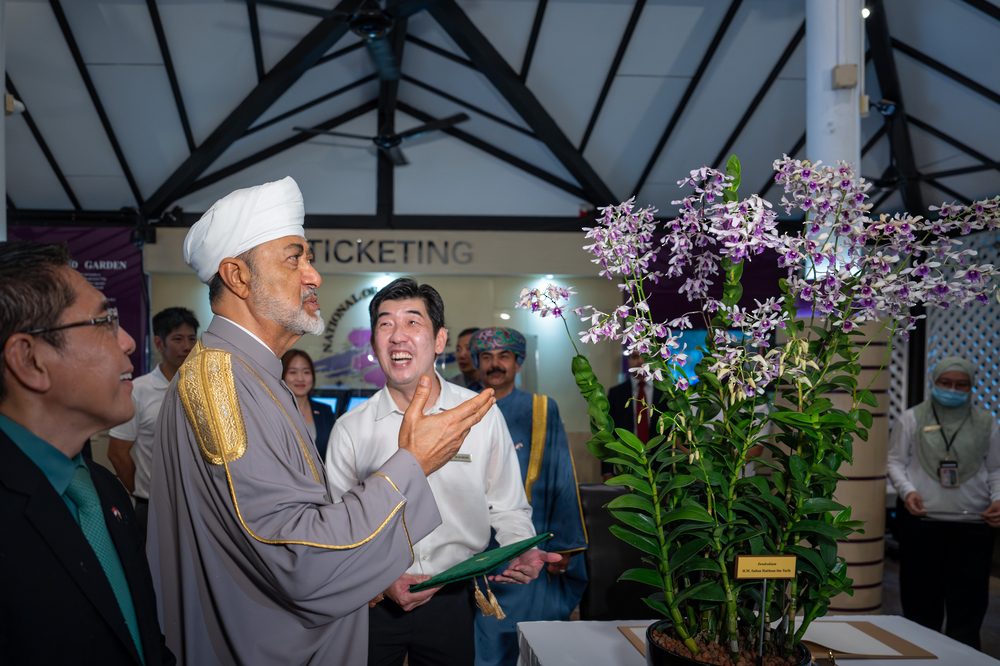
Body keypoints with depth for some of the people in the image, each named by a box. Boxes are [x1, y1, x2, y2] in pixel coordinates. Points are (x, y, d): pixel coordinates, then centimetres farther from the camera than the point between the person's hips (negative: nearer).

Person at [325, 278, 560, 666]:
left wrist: (523, 551, -15)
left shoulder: (484, 416, -5)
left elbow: (507, 509, 3)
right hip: (374, 603, 0)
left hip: (453, 601, 0)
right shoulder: (350, 429, -5)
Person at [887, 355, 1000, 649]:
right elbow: (895, 461, 5)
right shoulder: (912, 419, 4)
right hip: (921, 521, -1)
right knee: (921, 599, 7)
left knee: (968, 602, 3)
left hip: (972, 525, 1)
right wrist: (907, 490, -12)